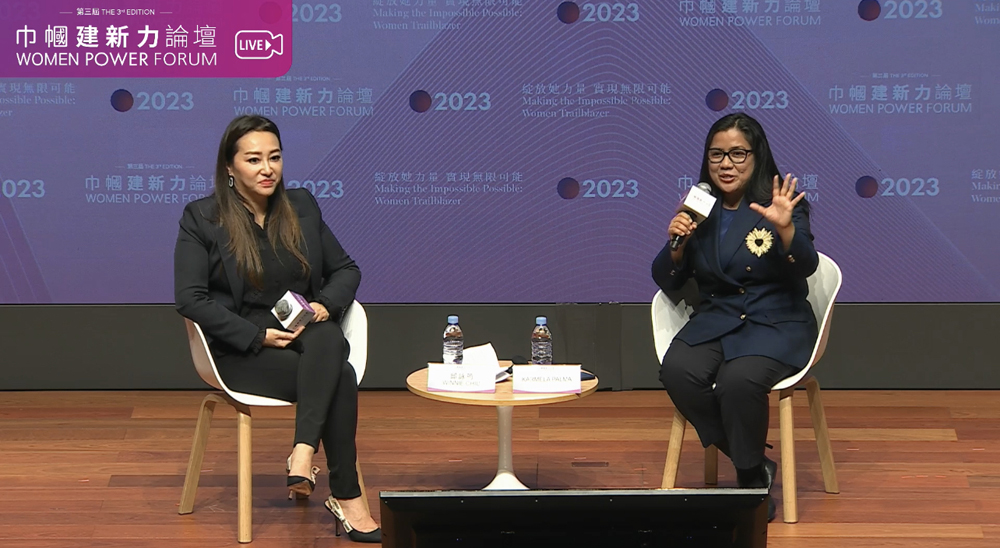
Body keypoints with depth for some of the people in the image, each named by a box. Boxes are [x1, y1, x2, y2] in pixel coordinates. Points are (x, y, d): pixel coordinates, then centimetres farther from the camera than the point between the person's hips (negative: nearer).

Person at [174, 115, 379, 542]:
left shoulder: (302, 207, 11)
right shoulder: (201, 218, -2)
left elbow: (346, 269, 17)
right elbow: (190, 299, -9)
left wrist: (326, 304, -6)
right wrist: (259, 336, -16)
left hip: (307, 336, 4)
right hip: (242, 352, -4)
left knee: (330, 340, -36)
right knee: (340, 378, -30)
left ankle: (303, 455, -39)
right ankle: (346, 499, -24)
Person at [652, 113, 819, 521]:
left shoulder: (779, 204, -4)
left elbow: (805, 267, -17)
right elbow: (667, 283, 9)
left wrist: (786, 228, -35)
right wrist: (676, 244, -11)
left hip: (776, 323, -4)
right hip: (715, 320, 4)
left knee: (738, 380, -33)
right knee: (677, 372, -26)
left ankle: (752, 478, -7)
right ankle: (758, 466, -8)